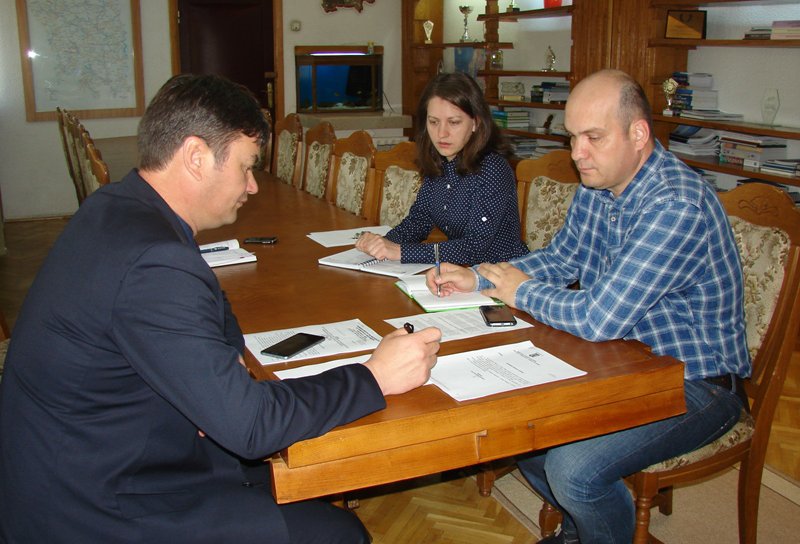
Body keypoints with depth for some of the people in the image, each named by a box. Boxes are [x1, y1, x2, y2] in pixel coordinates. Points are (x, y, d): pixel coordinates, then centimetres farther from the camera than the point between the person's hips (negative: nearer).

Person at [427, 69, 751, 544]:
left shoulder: (677, 206, -29)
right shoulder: (598, 185, 0)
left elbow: (600, 318, -32)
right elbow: (561, 258, 14)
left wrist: (522, 292, -14)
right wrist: (476, 279, 0)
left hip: (696, 384, -8)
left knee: (573, 469, -26)